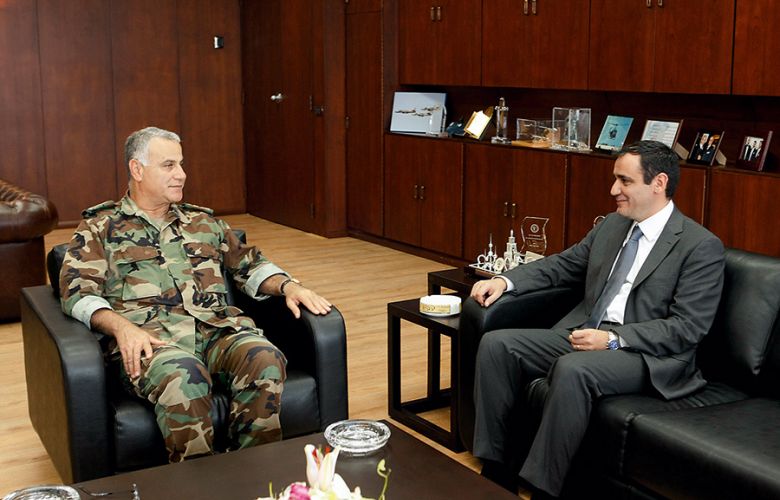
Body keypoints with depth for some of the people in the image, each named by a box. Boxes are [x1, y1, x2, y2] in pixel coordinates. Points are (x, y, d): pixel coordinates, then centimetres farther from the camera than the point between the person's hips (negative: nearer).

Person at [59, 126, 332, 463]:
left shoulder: (203, 221, 29)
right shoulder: (100, 226, 16)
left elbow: (249, 265, 30)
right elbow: (78, 290, 4)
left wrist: (289, 286, 8)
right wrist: (121, 326, -16)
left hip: (218, 328, 4)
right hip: (151, 336, -3)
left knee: (265, 359, -32)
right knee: (182, 375, -40)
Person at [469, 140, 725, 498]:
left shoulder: (702, 247, -8)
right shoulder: (612, 225, 13)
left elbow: (688, 328, -14)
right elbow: (561, 265, 23)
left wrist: (613, 339, -21)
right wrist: (505, 280, 6)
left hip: (648, 356, -7)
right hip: (583, 334, 8)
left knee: (572, 369, -37)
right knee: (496, 344, -10)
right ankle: (496, 471, -5)